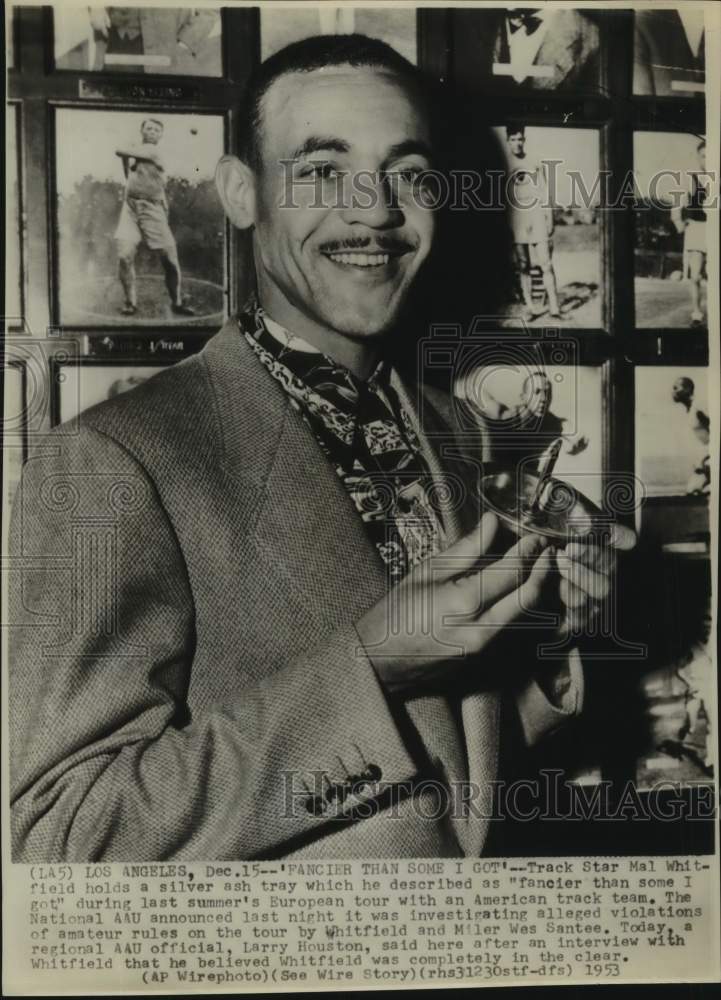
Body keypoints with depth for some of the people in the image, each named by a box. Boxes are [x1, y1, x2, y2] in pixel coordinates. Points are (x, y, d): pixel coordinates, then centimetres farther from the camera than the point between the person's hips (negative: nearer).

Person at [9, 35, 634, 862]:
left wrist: (547, 624, -13)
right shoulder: (115, 463, -23)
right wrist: (371, 660, -31)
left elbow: (447, 719, 6)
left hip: (472, 858, 5)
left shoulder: (442, 428, -4)